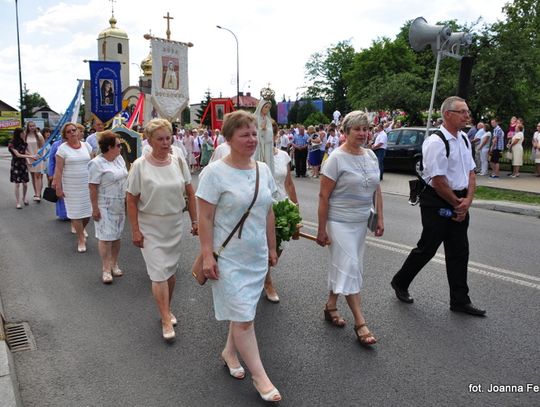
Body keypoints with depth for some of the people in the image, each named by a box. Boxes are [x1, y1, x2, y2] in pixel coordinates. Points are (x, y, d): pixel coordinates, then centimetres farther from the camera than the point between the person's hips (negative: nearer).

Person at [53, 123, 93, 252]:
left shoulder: (86, 145, 6)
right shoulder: (63, 148, -5)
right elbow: (58, 169, -6)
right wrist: (58, 187, -9)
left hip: (87, 184, 3)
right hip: (71, 186, -3)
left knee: (88, 210, 6)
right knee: (76, 212, 2)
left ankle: (80, 229, 36)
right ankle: (81, 239, 15)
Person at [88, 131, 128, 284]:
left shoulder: (119, 158, 8)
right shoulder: (97, 163, -15)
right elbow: (93, 188, -17)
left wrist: (126, 199, 16)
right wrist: (95, 209, -18)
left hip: (119, 205, 7)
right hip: (105, 207, -7)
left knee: (117, 235, 12)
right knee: (106, 236, -3)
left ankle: (114, 265, 24)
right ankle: (106, 269, 6)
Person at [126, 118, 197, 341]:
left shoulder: (179, 162, -1)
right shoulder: (140, 165, -10)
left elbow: (190, 193, 5)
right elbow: (131, 200, -7)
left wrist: (194, 220, 4)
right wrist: (135, 230, -9)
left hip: (175, 224, 3)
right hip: (150, 226, -3)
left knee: (171, 270, 13)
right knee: (159, 273, -4)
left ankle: (166, 309, 34)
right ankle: (166, 320, 6)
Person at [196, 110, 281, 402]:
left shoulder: (263, 169, 4)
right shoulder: (215, 172, -14)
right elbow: (205, 218, -13)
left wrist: (272, 248, 14)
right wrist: (207, 256, -16)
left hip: (257, 257, 6)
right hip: (229, 258, -6)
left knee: (242, 310, 17)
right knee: (243, 317, 0)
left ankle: (229, 352, 41)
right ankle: (259, 376, 14)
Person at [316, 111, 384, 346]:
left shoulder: (371, 155, 6)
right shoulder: (336, 158, -14)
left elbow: (377, 190, 13)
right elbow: (324, 196, -13)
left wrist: (380, 218, 9)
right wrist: (322, 230, -13)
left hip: (361, 221, 7)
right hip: (340, 222, -6)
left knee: (342, 266, 14)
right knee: (350, 268, -5)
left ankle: (331, 306, 32)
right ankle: (360, 323, 2)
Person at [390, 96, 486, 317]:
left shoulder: (464, 139, 9)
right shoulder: (436, 142, -18)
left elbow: (471, 172, 11)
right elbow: (438, 181, -20)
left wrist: (467, 200, -3)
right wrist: (456, 203, -10)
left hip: (459, 203, 8)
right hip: (437, 202, -8)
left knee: (459, 251, 12)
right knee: (427, 248, 3)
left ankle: (460, 301, 23)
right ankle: (400, 282, 26)